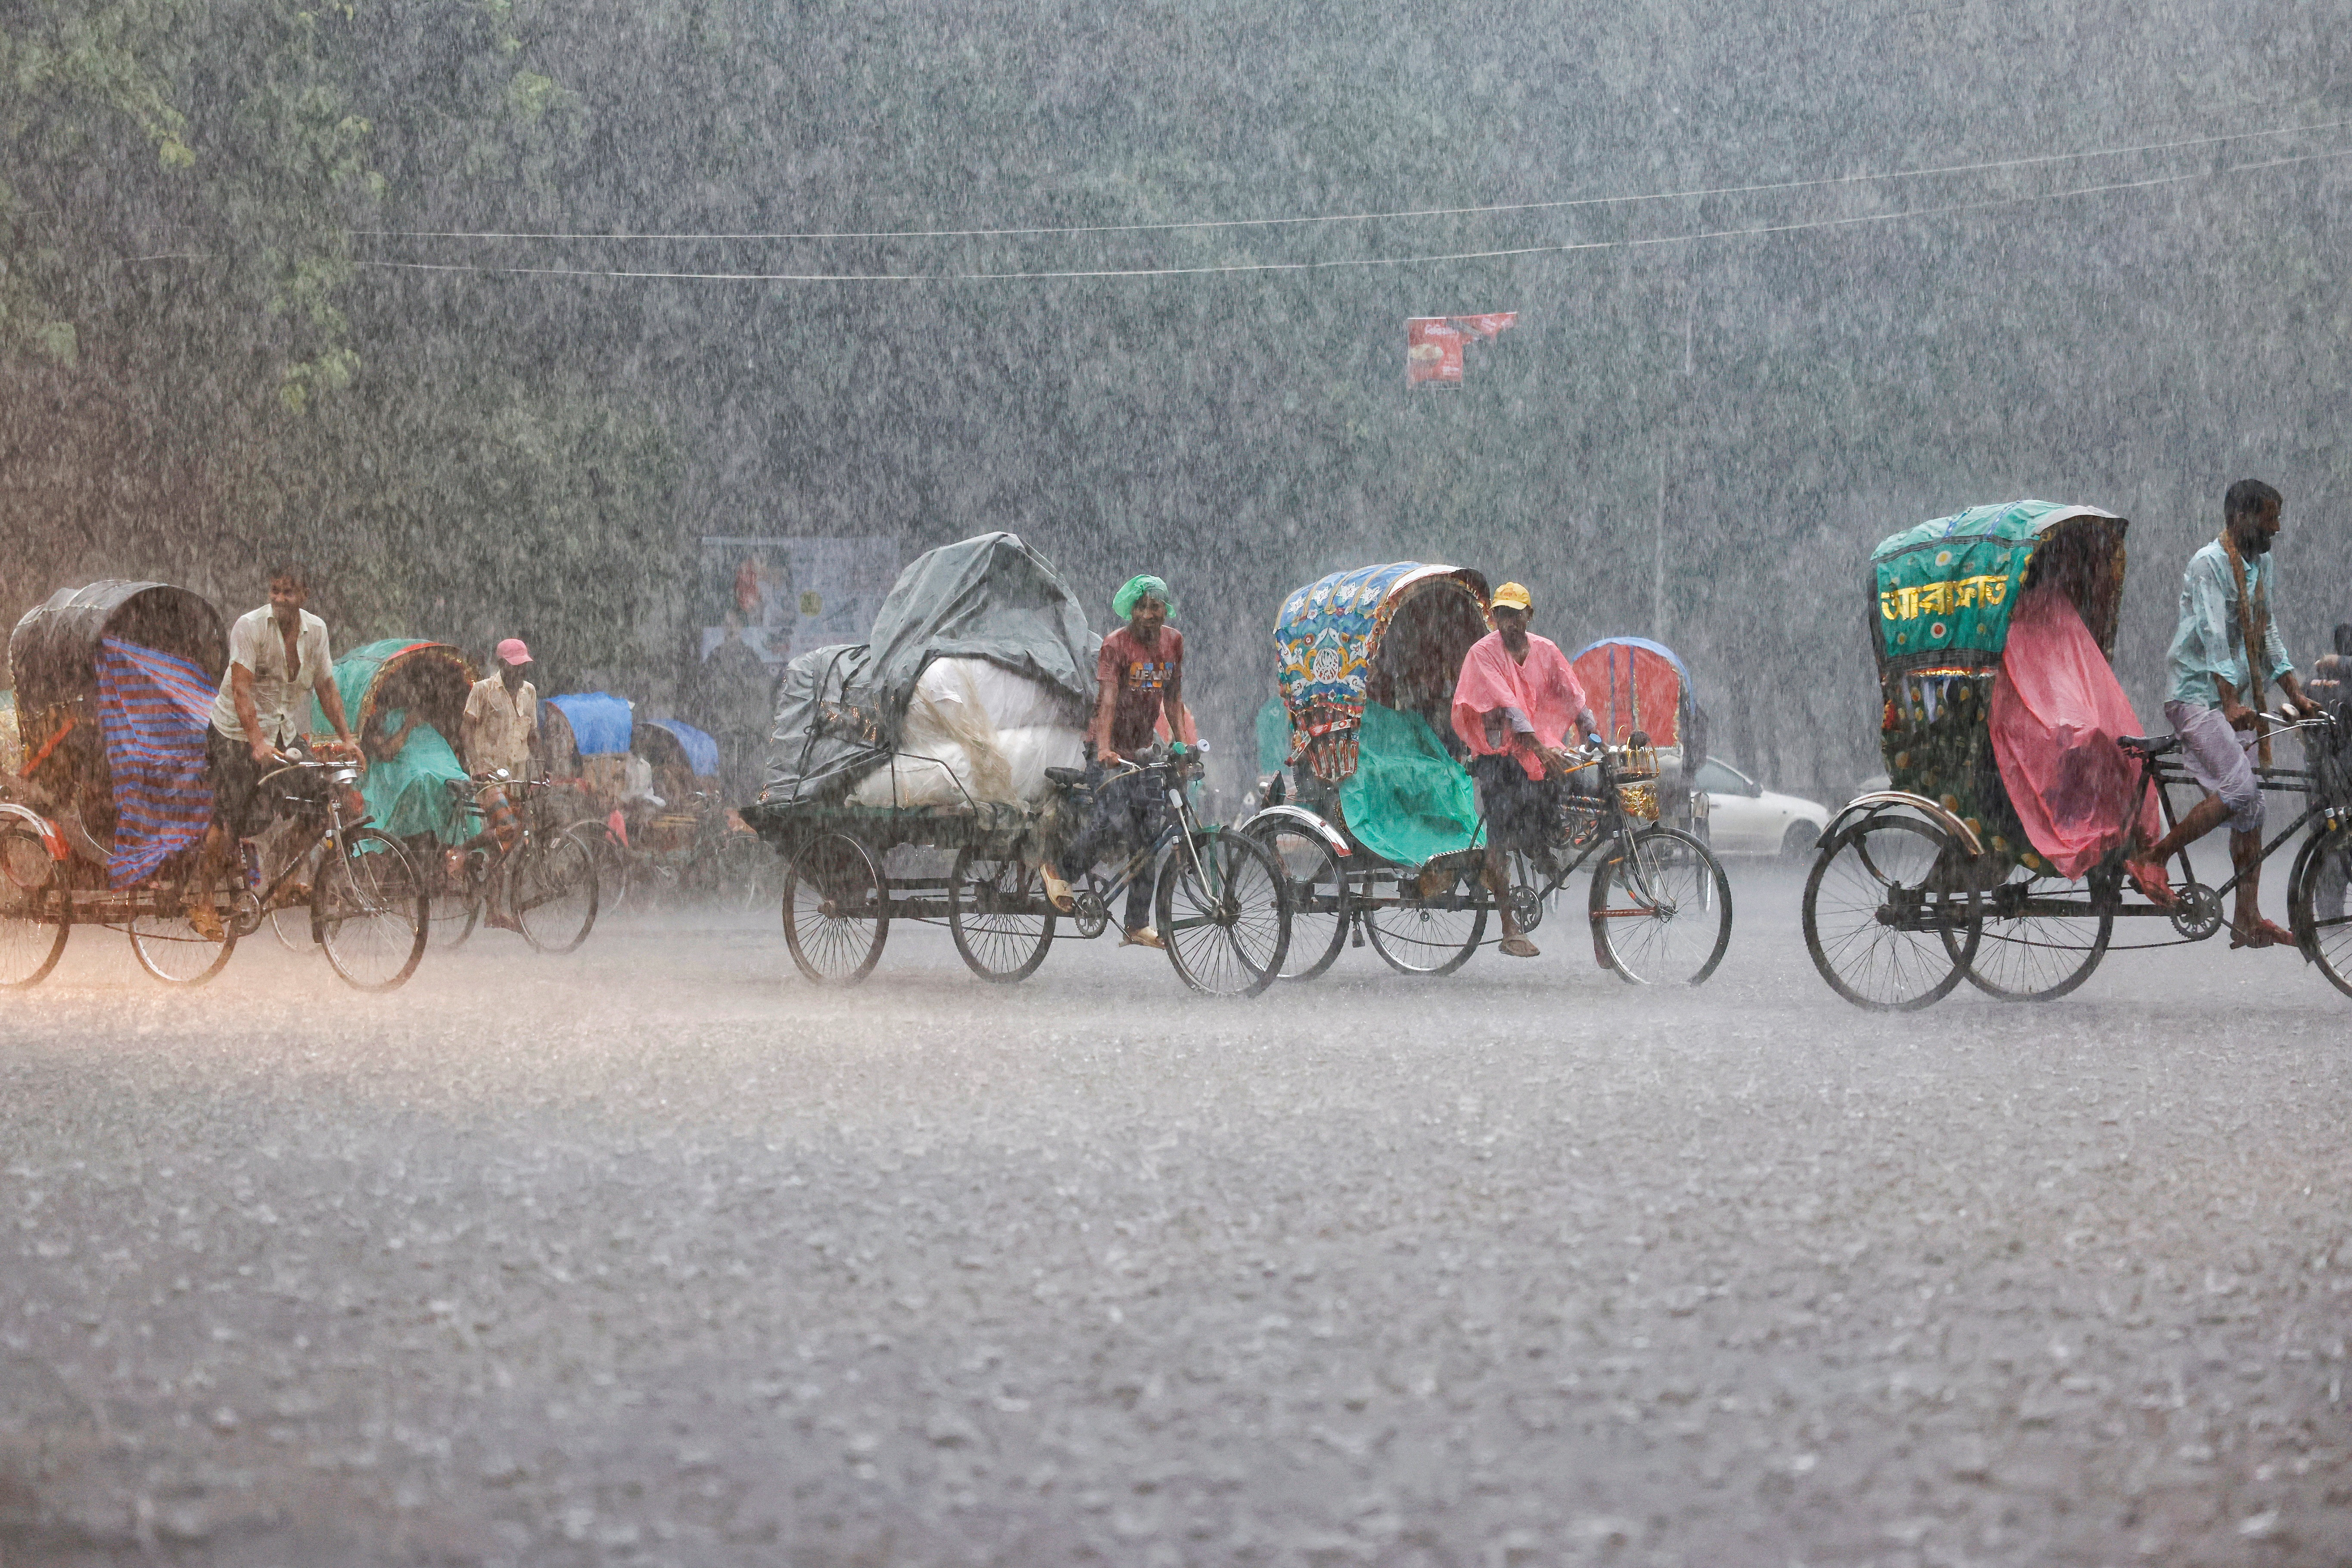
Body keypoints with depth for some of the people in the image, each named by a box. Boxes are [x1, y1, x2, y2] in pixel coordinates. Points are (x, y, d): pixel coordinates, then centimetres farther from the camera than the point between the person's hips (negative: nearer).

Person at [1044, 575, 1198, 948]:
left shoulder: (1174, 642, 5)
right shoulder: (1116, 645, -14)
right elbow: (1107, 698, -25)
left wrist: (1184, 744, 2)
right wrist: (1104, 749, -37)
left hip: (1143, 749, 6)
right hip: (1108, 751, -6)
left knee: (1148, 835, 1)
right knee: (1115, 818, -26)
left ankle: (1138, 924, 6)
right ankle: (1060, 871, -2)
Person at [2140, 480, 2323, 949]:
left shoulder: (2260, 563, 14)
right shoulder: (2209, 563, -13)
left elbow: (2266, 631, 19)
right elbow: (2214, 636, -23)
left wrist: (2296, 695, 12)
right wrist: (2230, 703, -31)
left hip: (2239, 701, 9)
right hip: (2198, 697, -9)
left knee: (2251, 807, 3)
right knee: (2240, 791, -22)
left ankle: (2247, 919, 5)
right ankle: (2155, 856, -8)